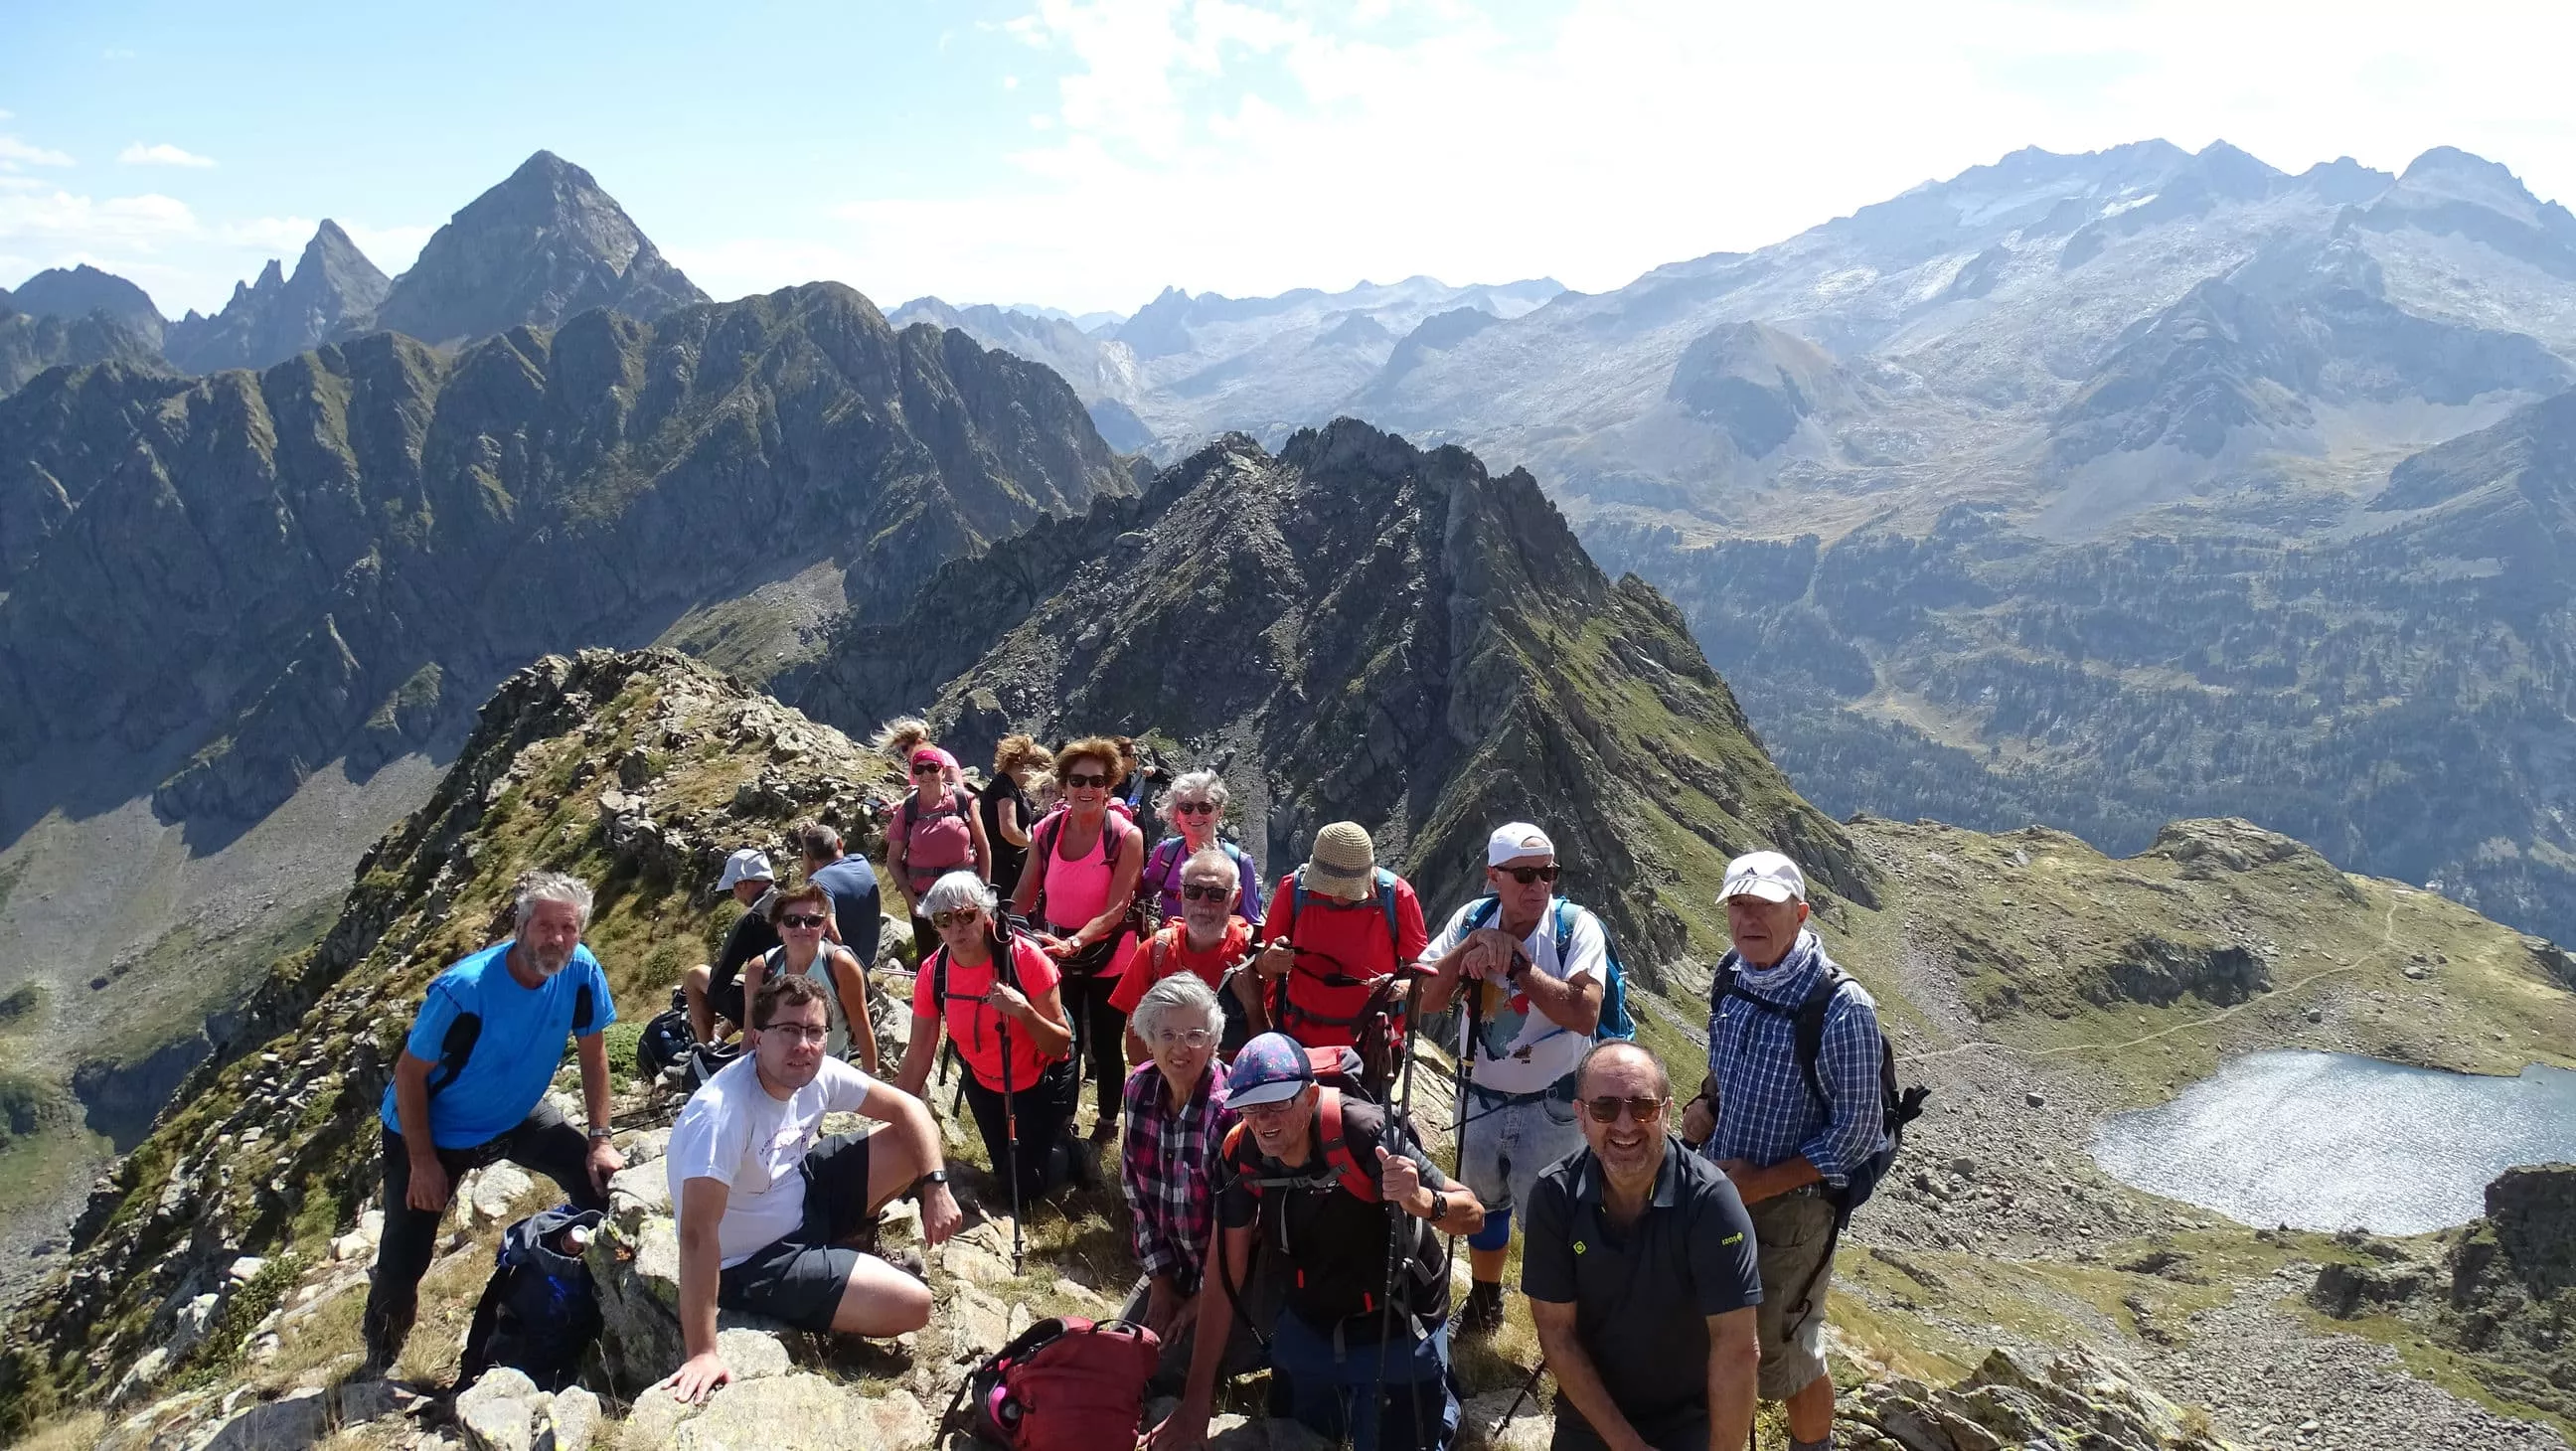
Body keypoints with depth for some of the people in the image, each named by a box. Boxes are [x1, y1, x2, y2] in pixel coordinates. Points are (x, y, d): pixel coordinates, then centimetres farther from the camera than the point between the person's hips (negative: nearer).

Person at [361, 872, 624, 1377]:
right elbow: (410, 1073, -20)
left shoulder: (580, 971, -20)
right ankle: (377, 1366, 29)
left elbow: (592, 1052, -7)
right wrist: (423, 1162, -18)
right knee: (403, 1263, 0)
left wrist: (600, 1139, -9)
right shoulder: (464, 988, -32)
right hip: (431, 1130, -4)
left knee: (597, 1178, -11)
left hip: (516, 1116, 4)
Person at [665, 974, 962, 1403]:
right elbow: (698, 1232, -38)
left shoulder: (818, 1074, -12)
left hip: (802, 1199, 7)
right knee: (913, 1305, -17)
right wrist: (702, 1353, -40)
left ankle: (853, 1239, 18)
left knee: (915, 1140, -1)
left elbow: (908, 1108, -1)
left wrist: (935, 1186, -13)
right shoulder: (723, 1111, -34)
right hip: (751, 1263, -7)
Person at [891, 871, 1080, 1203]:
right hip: (985, 1087, 4)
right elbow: (918, 1057, -11)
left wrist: (1024, 1011, -43)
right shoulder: (932, 973, -19)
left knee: (1028, 1185, -5)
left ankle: (1072, 1149, 25)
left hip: (1042, 1081, -4)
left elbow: (1061, 1045, -25)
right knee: (1007, 1173, 18)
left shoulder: (1025, 958, -30)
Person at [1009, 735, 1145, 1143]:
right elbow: (1023, 897, 0)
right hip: (1056, 954, 3)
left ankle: (1107, 1124, 29)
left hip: (1107, 957, -3)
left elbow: (1115, 909, -22)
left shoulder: (1126, 837, -16)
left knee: (1105, 1044, 10)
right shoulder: (1046, 831, -5)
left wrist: (1075, 943, -36)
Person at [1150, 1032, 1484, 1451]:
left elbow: (1472, 1215, -26)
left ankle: (1437, 1397, 31)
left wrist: (1421, 1200, -49)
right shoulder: (1240, 1156, -17)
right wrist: (1196, 1401, -12)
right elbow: (1223, 1276, -10)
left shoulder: (1364, 1134, -31)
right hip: (1307, 1330, 5)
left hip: (1397, 1334, -4)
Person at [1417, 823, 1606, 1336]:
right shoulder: (1471, 920, -7)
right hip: (1483, 1099, 5)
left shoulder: (1577, 927, -19)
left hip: (1552, 1107, -4)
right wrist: (1474, 943, -26)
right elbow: (1428, 999, -13)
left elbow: (1585, 1014, -32)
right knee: (1482, 1207, 23)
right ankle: (1483, 1307, 48)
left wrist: (1515, 961, -31)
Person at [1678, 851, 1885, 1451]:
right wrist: (1705, 1103, -5)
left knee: (1783, 1350, 8)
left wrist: (1761, 1184, -19)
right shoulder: (1731, 976, -3)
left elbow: (1857, 1133, -19)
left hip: (1793, 1201, -6)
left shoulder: (1842, 1008, -24)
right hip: (1721, 1183, 6)